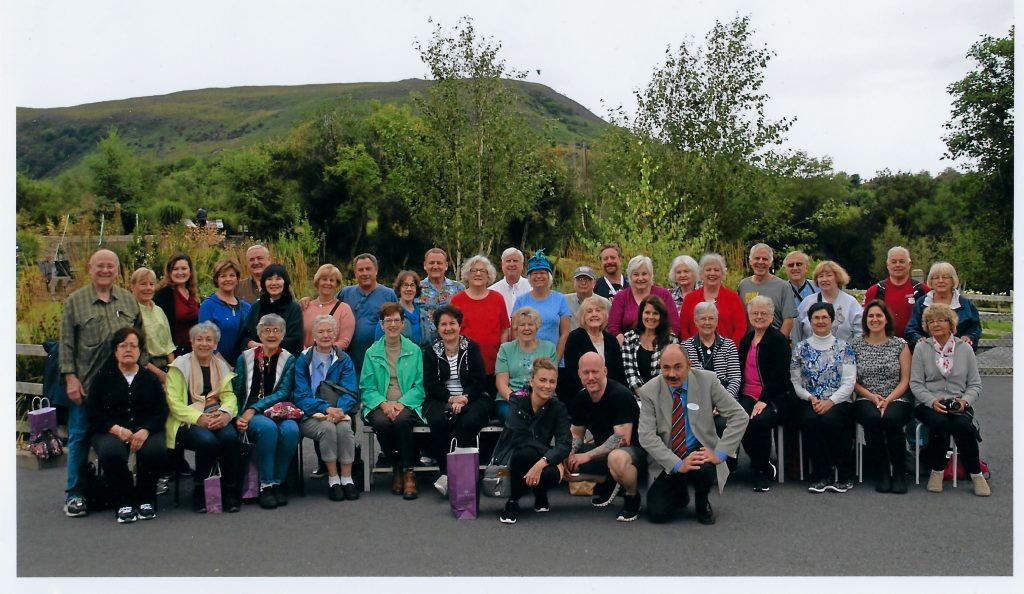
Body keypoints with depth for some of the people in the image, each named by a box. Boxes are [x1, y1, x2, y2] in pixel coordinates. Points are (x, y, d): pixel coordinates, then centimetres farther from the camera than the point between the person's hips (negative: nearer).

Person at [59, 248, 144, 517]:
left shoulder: (128, 300, 9)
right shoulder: (75, 301, 0)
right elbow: (67, 343, -2)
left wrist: (143, 370, 8)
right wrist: (70, 377, -8)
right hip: (86, 383, -3)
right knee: (80, 437, 3)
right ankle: (75, 493, 12)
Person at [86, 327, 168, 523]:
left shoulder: (150, 378, 14)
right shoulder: (103, 377, 11)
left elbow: (161, 411, 4)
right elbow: (92, 412, 2)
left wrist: (145, 431, -16)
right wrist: (117, 429, -15)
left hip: (146, 430, 1)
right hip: (110, 431, -1)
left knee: (156, 450, -32)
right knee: (111, 452, -35)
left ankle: (146, 500, -9)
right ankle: (124, 503, -16)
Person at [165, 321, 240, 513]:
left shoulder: (222, 366, 17)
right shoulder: (180, 365, 4)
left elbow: (229, 396, 8)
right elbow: (174, 403, -5)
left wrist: (225, 413, -16)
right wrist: (199, 418, -20)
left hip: (217, 418, 3)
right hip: (187, 422, -3)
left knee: (230, 437, -30)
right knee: (207, 440, -33)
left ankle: (230, 492, -14)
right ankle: (200, 493, -12)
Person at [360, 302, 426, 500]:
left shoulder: (414, 351, 9)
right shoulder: (372, 352, 12)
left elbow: (420, 386, 3)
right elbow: (367, 388, 6)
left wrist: (401, 403, -13)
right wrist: (384, 404, -13)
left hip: (407, 404, -1)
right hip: (380, 405, 1)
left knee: (402, 420, -34)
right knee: (381, 422, -32)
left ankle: (409, 472, -21)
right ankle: (396, 468, -10)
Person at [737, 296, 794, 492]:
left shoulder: (779, 340, -1)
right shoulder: (745, 341, 18)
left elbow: (779, 375, -10)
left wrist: (764, 400, -19)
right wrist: (737, 397, -1)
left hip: (774, 397, -5)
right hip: (748, 396, 5)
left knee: (759, 422, -33)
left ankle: (763, 470, -8)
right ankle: (765, 467, -6)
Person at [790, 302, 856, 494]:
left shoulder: (843, 347, 7)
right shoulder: (801, 348, 11)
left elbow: (849, 382, -1)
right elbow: (795, 382, 7)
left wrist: (830, 401, -14)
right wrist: (810, 398, -11)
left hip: (838, 402, -1)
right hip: (809, 402, 1)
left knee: (830, 419, -34)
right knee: (809, 420, -33)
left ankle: (845, 475, -16)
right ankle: (822, 475, -19)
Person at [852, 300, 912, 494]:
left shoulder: (900, 345, 8)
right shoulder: (856, 345, 10)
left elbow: (905, 380, 3)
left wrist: (888, 399, -12)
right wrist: (872, 397, -10)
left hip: (896, 399, 0)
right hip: (866, 400, 1)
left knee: (891, 419, -34)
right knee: (872, 418, -34)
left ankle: (899, 474, -17)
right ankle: (883, 473, -18)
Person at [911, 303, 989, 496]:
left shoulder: (965, 350, 11)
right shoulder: (921, 349, 6)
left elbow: (975, 385, 9)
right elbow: (916, 384, 1)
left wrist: (965, 401, -11)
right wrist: (932, 401, -16)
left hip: (959, 406, 1)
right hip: (929, 405, -1)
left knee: (962, 425, -33)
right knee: (939, 423, -34)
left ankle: (975, 474, -13)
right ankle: (936, 471, -12)